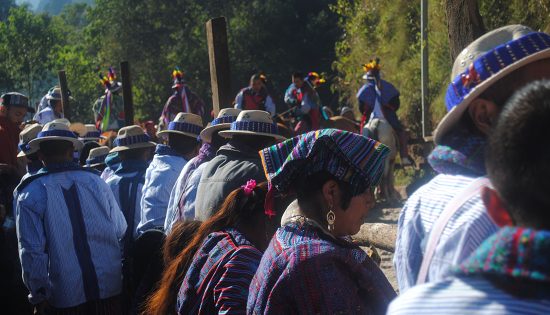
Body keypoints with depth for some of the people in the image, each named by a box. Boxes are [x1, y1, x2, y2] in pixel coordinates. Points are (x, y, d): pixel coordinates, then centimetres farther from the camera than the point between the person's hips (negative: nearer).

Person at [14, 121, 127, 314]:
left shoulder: (29, 194, -8)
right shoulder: (96, 182, -1)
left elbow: (31, 250, -9)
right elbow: (121, 229, 5)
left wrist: (39, 296, -1)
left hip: (63, 295, -2)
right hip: (109, 287, 2)